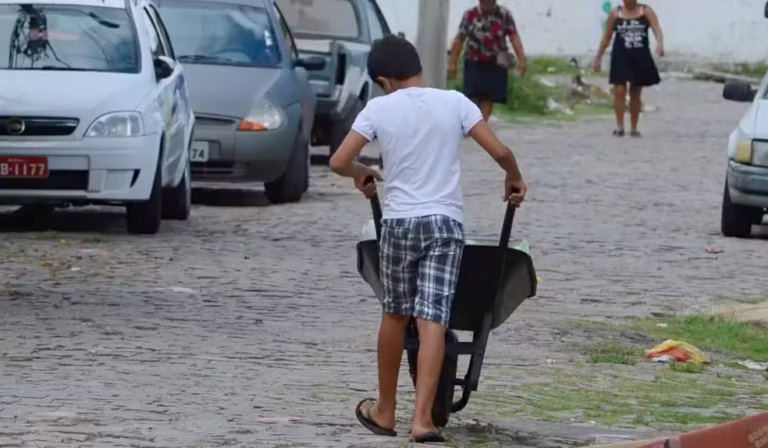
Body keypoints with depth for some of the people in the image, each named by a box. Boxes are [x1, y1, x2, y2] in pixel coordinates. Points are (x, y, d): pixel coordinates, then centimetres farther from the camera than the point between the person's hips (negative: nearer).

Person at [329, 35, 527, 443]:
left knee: (395, 314, 16)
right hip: (445, 222, 0)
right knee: (433, 320, -5)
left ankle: (384, 411, 27)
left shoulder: (379, 109, 0)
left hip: (398, 221, 0)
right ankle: (422, 418, -14)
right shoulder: (454, 103, 3)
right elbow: (500, 151, -1)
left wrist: (362, 174, 20)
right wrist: (514, 180, 19)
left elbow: (338, 163, -2)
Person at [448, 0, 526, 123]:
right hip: (475, 62, 0)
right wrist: (453, 63, 2)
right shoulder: (470, 15, -2)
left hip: (496, 63, 0)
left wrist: (521, 60, -18)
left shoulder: (504, 15, -4)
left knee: (489, 98, -1)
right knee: (474, 96, -9)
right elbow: (459, 39, 2)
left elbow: (514, 37, -9)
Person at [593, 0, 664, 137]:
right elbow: (607, 37, 7)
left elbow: (656, 29, -14)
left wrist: (660, 44, -35)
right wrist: (598, 57, 8)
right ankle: (619, 126, -7)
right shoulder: (616, 14, 1)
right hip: (621, 57, -1)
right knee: (620, 90, -11)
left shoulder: (646, 11, -1)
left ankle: (634, 128, 17)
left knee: (636, 93, 9)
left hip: (641, 58, 1)